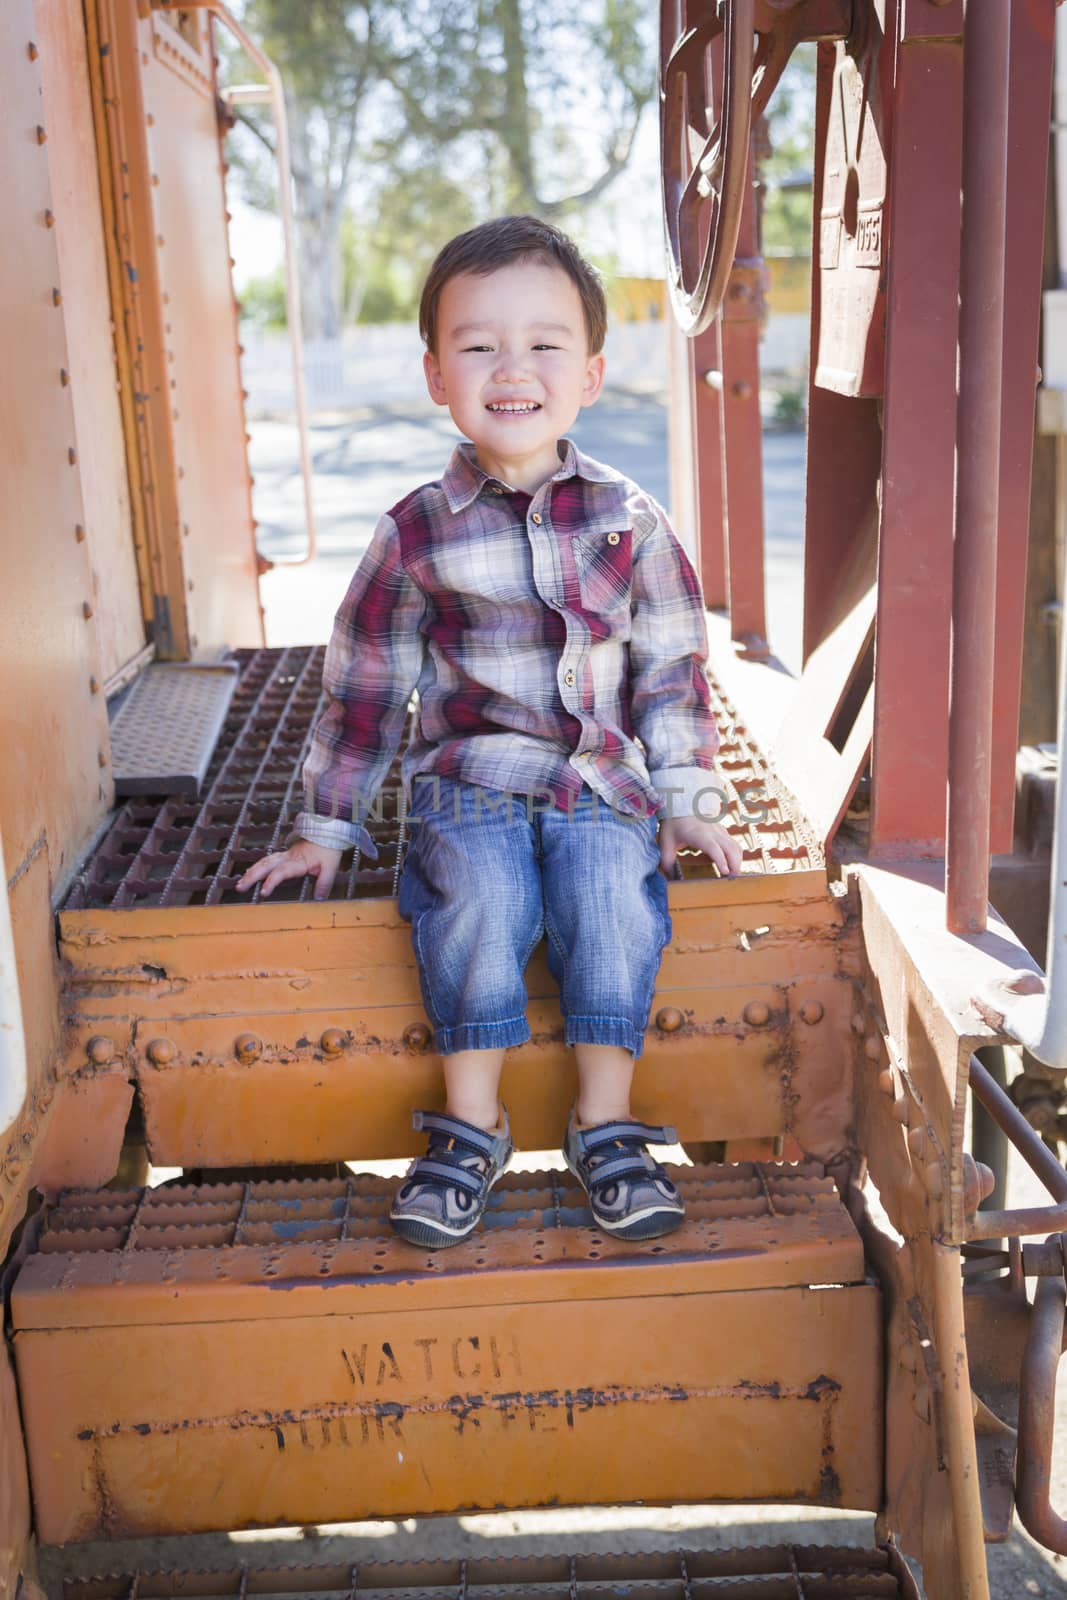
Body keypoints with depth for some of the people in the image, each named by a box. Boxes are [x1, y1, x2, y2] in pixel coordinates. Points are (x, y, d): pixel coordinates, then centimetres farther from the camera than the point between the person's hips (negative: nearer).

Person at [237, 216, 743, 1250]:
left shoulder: (630, 523, 4)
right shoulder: (417, 535, 1)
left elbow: (671, 669, 11)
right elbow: (365, 686, 7)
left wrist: (687, 800, 7)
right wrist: (325, 826, 10)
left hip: (602, 785, 1)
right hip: (471, 784, -1)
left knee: (612, 902, -26)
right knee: (478, 902, -28)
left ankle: (605, 1127, -10)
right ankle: (470, 1127, -11)